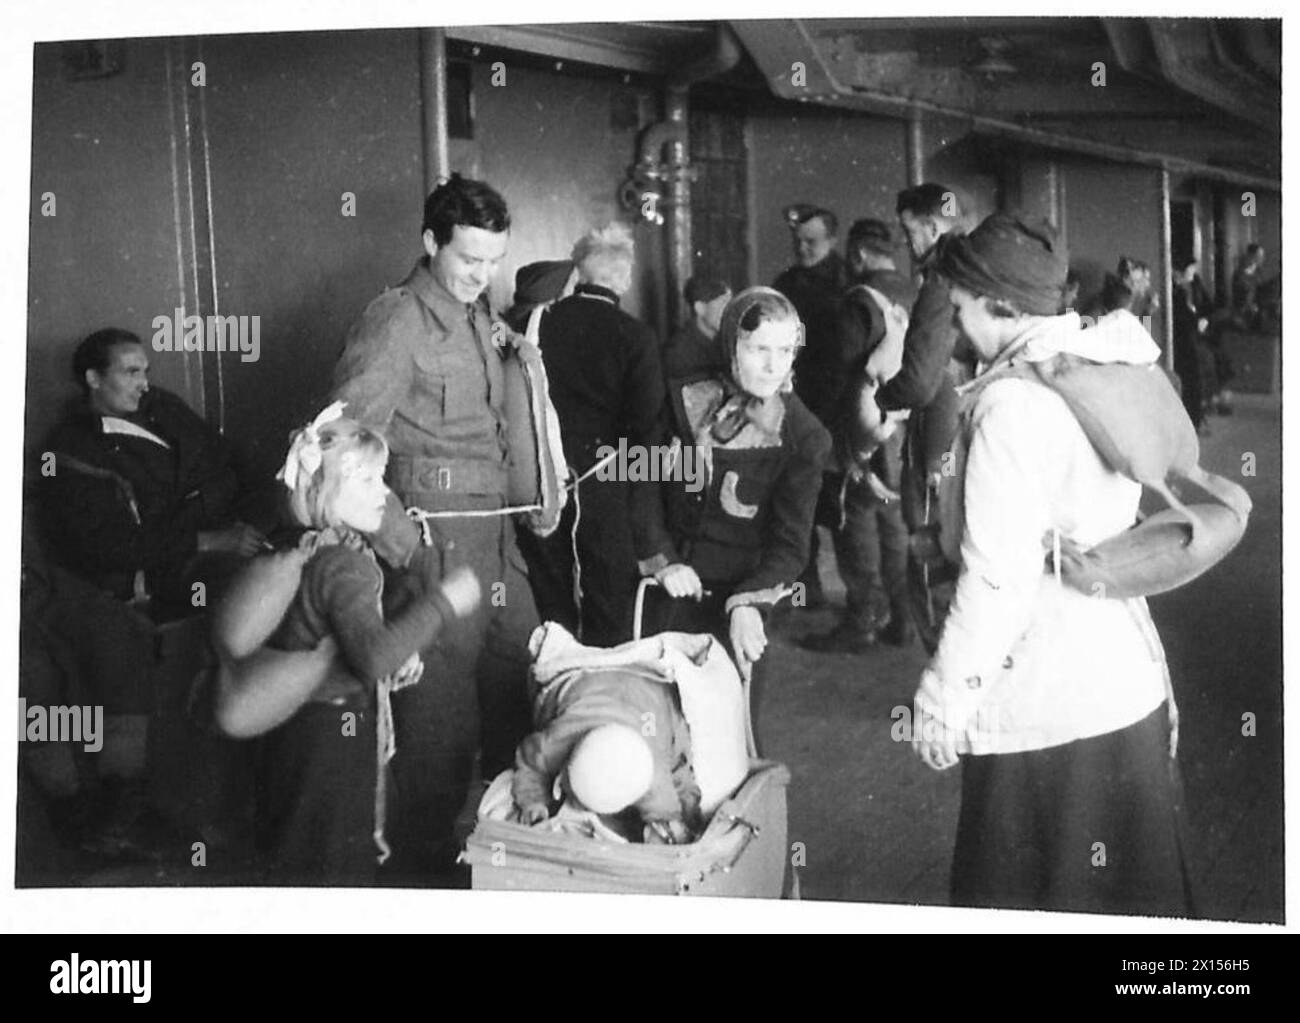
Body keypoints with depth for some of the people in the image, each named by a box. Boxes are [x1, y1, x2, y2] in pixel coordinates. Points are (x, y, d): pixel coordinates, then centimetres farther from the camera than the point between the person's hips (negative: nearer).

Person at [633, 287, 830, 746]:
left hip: (737, 601, -2)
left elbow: (789, 543, -10)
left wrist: (747, 603, -26)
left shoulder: (803, 437, -7)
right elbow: (646, 484, 7)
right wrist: (662, 559, -6)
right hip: (671, 590, 3)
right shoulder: (687, 401, -1)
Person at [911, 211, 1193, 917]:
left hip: (1043, 708, -8)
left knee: (1027, 893, 7)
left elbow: (997, 575, -21)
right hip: (1130, 684, 8)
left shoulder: (1011, 401, -18)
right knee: (1129, 883, 20)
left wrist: (943, 695, -14)